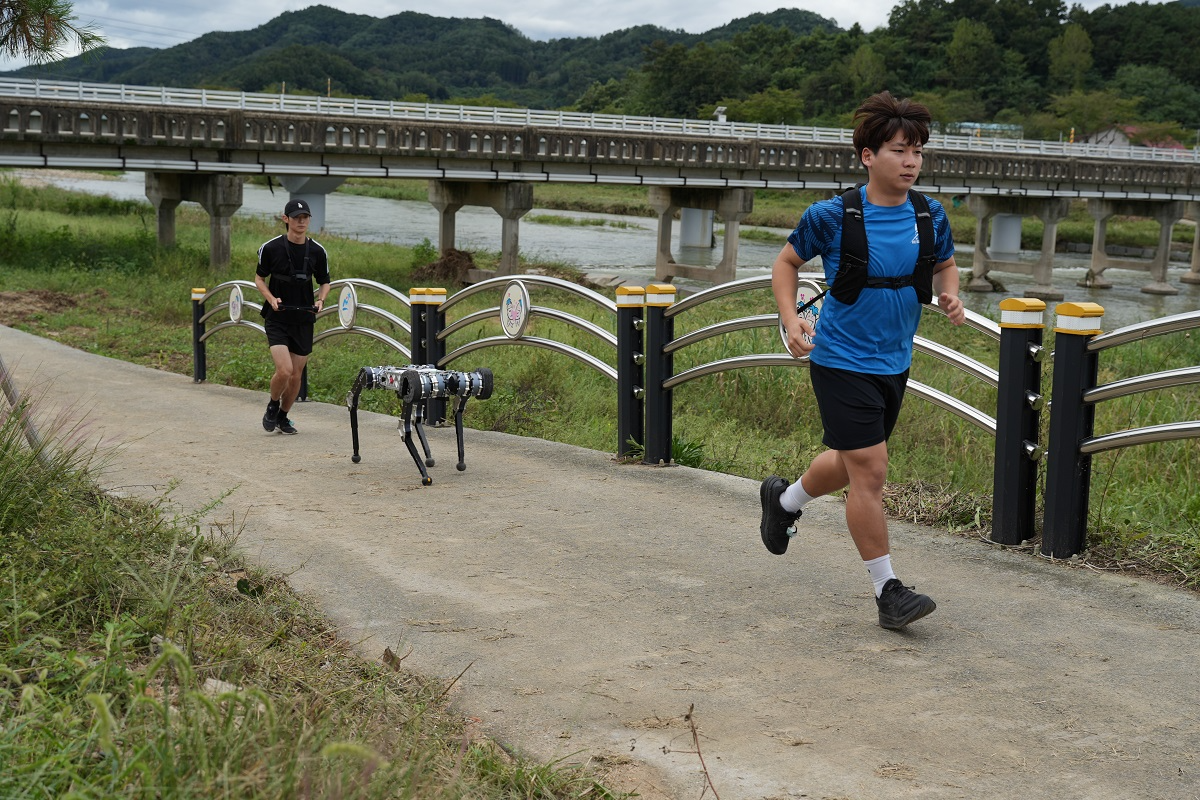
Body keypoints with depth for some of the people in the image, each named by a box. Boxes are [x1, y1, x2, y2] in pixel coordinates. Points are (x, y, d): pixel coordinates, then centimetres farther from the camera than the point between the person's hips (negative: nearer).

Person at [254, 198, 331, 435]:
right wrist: (271, 299, -12)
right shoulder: (270, 248, -6)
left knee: (296, 375, 7)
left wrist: (320, 300, -7)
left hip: (304, 320, 3)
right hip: (277, 318, -3)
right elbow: (259, 278, 6)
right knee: (284, 370, -17)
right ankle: (272, 405, 13)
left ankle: (283, 417, 29)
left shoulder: (317, 251, 1)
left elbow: (324, 282, 14)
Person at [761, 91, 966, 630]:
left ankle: (785, 499, 52)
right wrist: (791, 320, -13)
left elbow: (945, 265, 16)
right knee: (870, 472, -10)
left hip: (895, 363, 6)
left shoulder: (930, 215, -2)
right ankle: (887, 591, 0)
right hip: (841, 360, -6)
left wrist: (948, 295, -6)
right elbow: (786, 263, 2)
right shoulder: (831, 216, -13)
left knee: (852, 462, 21)